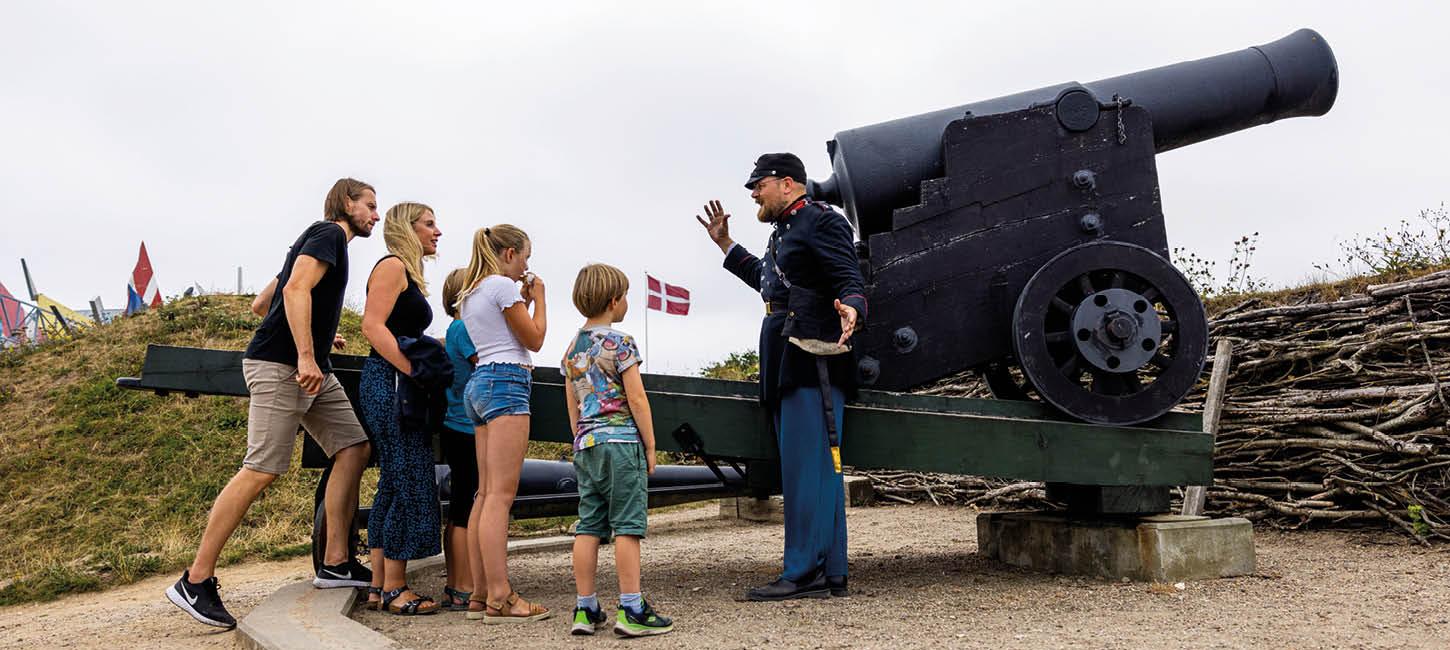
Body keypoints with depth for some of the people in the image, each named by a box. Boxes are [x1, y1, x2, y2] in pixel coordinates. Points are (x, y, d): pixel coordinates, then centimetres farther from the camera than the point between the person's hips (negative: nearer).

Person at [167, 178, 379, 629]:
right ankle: (195, 582, -7)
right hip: (281, 366, -10)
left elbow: (266, 301, 29)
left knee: (355, 448, 2)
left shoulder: (323, 238, 25)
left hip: (312, 371, 10)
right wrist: (305, 357, -28)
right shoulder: (329, 233, -4)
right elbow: (296, 289, -20)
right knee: (261, 470, -12)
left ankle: (336, 564, 2)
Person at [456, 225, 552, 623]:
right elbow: (534, 340, -4)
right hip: (506, 382, -10)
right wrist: (538, 298, 8)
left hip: (479, 383, 10)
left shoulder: (470, 294, 20)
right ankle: (499, 598, -16)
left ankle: (481, 591, 10)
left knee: (486, 493, 8)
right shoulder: (502, 285, -7)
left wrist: (522, 302, 22)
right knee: (501, 494, -13)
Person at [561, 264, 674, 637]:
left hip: (585, 444, 7)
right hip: (621, 441, -7)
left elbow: (572, 406, 16)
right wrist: (650, 446, -4)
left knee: (588, 526, 7)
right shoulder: (619, 342, -8)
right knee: (627, 526, -5)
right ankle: (631, 610, -5)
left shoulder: (571, 350, 13)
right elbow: (637, 399, -10)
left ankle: (586, 610, 9)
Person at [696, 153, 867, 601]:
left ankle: (805, 573, -8)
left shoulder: (822, 221, -5)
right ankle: (830, 575, 14)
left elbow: (851, 283, -14)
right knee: (819, 471, 10)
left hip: (813, 366, -10)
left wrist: (850, 311, -36)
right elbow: (769, 282, 38)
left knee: (807, 469, -10)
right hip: (788, 368, 10)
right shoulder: (784, 232, 24)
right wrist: (725, 244, 40)